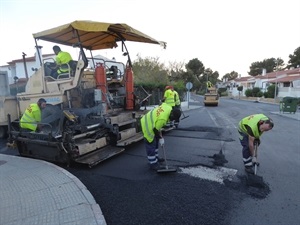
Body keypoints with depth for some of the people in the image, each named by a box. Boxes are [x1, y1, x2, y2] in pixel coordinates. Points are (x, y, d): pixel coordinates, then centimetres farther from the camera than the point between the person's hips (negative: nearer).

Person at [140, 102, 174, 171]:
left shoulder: (168, 107, -11)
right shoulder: (163, 119, -35)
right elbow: (156, 130, -24)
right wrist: (161, 138, -6)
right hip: (147, 127, -10)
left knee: (156, 142, 23)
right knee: (151, 146, -1)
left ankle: (155, 158, 40)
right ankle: (153, 164, 12)